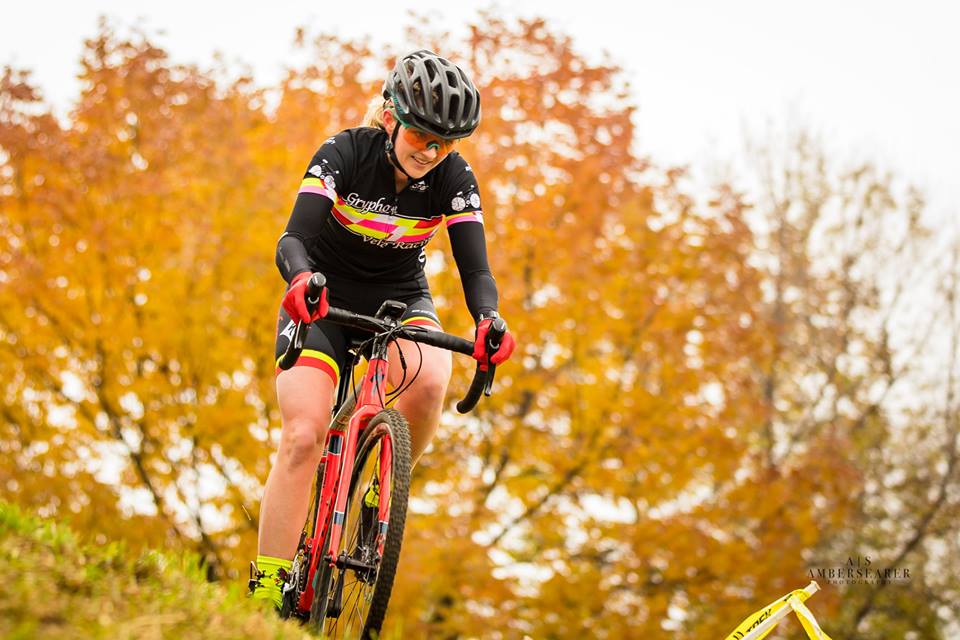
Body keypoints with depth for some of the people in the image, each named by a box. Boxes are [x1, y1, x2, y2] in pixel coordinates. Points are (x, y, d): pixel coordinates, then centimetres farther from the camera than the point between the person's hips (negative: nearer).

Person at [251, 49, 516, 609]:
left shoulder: (455, 179, -15)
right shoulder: (344, 154, -21)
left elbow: (475, 268, -21)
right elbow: (294, 237, -31)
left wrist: (488, 318, -44)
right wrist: (301, 277, -54)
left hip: (400, 297, 2)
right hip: (324, 301, -2)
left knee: (429, 381, -33)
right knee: (303, 436, -21)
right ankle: (267, 592, -16)